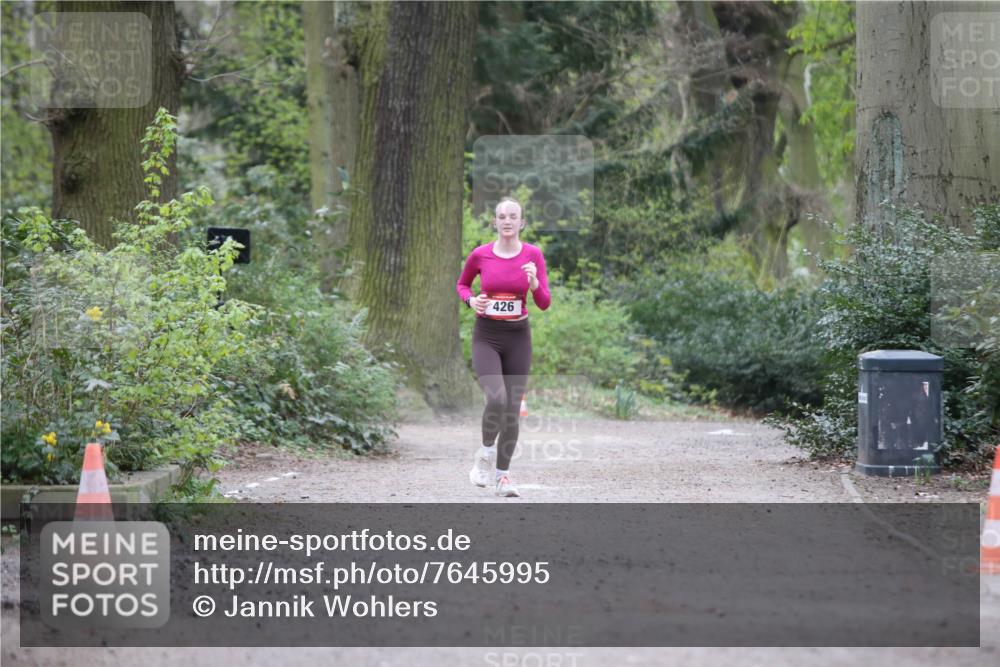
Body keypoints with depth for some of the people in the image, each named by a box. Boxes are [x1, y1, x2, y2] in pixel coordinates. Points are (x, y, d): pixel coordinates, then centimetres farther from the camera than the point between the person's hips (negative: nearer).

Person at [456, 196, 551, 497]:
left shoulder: (533, 254, -4)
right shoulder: (479, 255, -4)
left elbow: (544, 303, -5)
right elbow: (462, 284, 15)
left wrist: (534, 283, -25)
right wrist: (471, 300, -6)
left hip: (518, 337, 2)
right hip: (486, 337, -2)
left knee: (512, 409, 3)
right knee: (496, 399, -23)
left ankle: (503, 475, 18)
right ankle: (486, 452, 5)